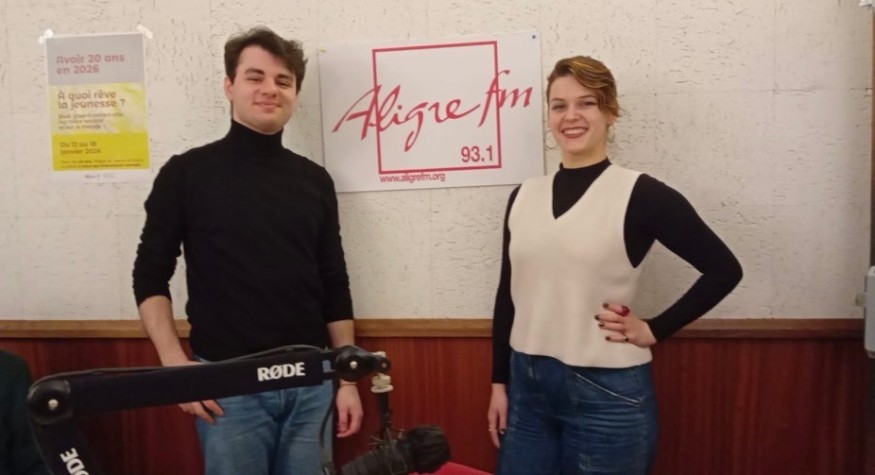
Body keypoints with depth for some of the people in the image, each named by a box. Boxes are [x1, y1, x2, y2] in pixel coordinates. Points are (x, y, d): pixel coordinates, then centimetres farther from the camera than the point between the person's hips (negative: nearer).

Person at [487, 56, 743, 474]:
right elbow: (508, 295, 8)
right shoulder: (524, 196, 3)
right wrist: (499, 382, 9)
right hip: (526, 386, 4)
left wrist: (654, 330, -7)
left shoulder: (640, 194, -9)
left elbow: (724, 270, -4)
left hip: (608, 393, -4)